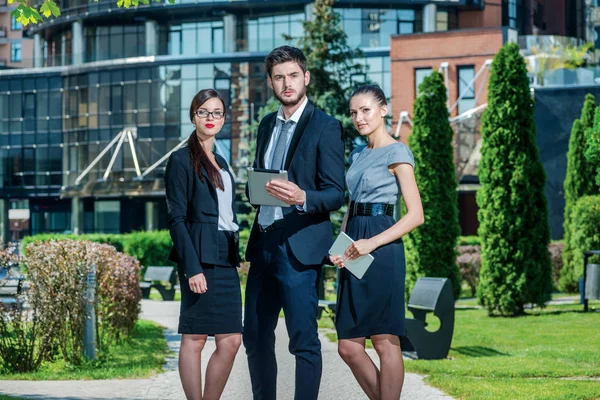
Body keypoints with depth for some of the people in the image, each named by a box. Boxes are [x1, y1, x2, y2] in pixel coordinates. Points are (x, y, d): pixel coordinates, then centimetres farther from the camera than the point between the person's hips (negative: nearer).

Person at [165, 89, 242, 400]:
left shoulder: (221, 163, 20)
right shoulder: (182, 160, -3)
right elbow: (176, 218, -9)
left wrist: (236, 257, 13)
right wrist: (192, 267, -17)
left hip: (225, 259, 8)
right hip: (201, 257, -8)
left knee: (231, 340, 2)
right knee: (194, 338, -3)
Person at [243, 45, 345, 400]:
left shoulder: (325, 127, -5)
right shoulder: (267, 125, 17)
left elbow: (336, 194, -10)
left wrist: (302, 198, -27)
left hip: (298, 247, -7)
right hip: (263, 244, 7)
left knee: (304, 340, -7)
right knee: (256, 337, 11)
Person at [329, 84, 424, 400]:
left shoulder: (396, 153, -4)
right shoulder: (357, 155, 18)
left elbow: (415, 215, -10)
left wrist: (372, 243, -18)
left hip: (381, 252, -8)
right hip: (354, 254, 8)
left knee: (385, 341, -5)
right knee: (348, 346, 5)